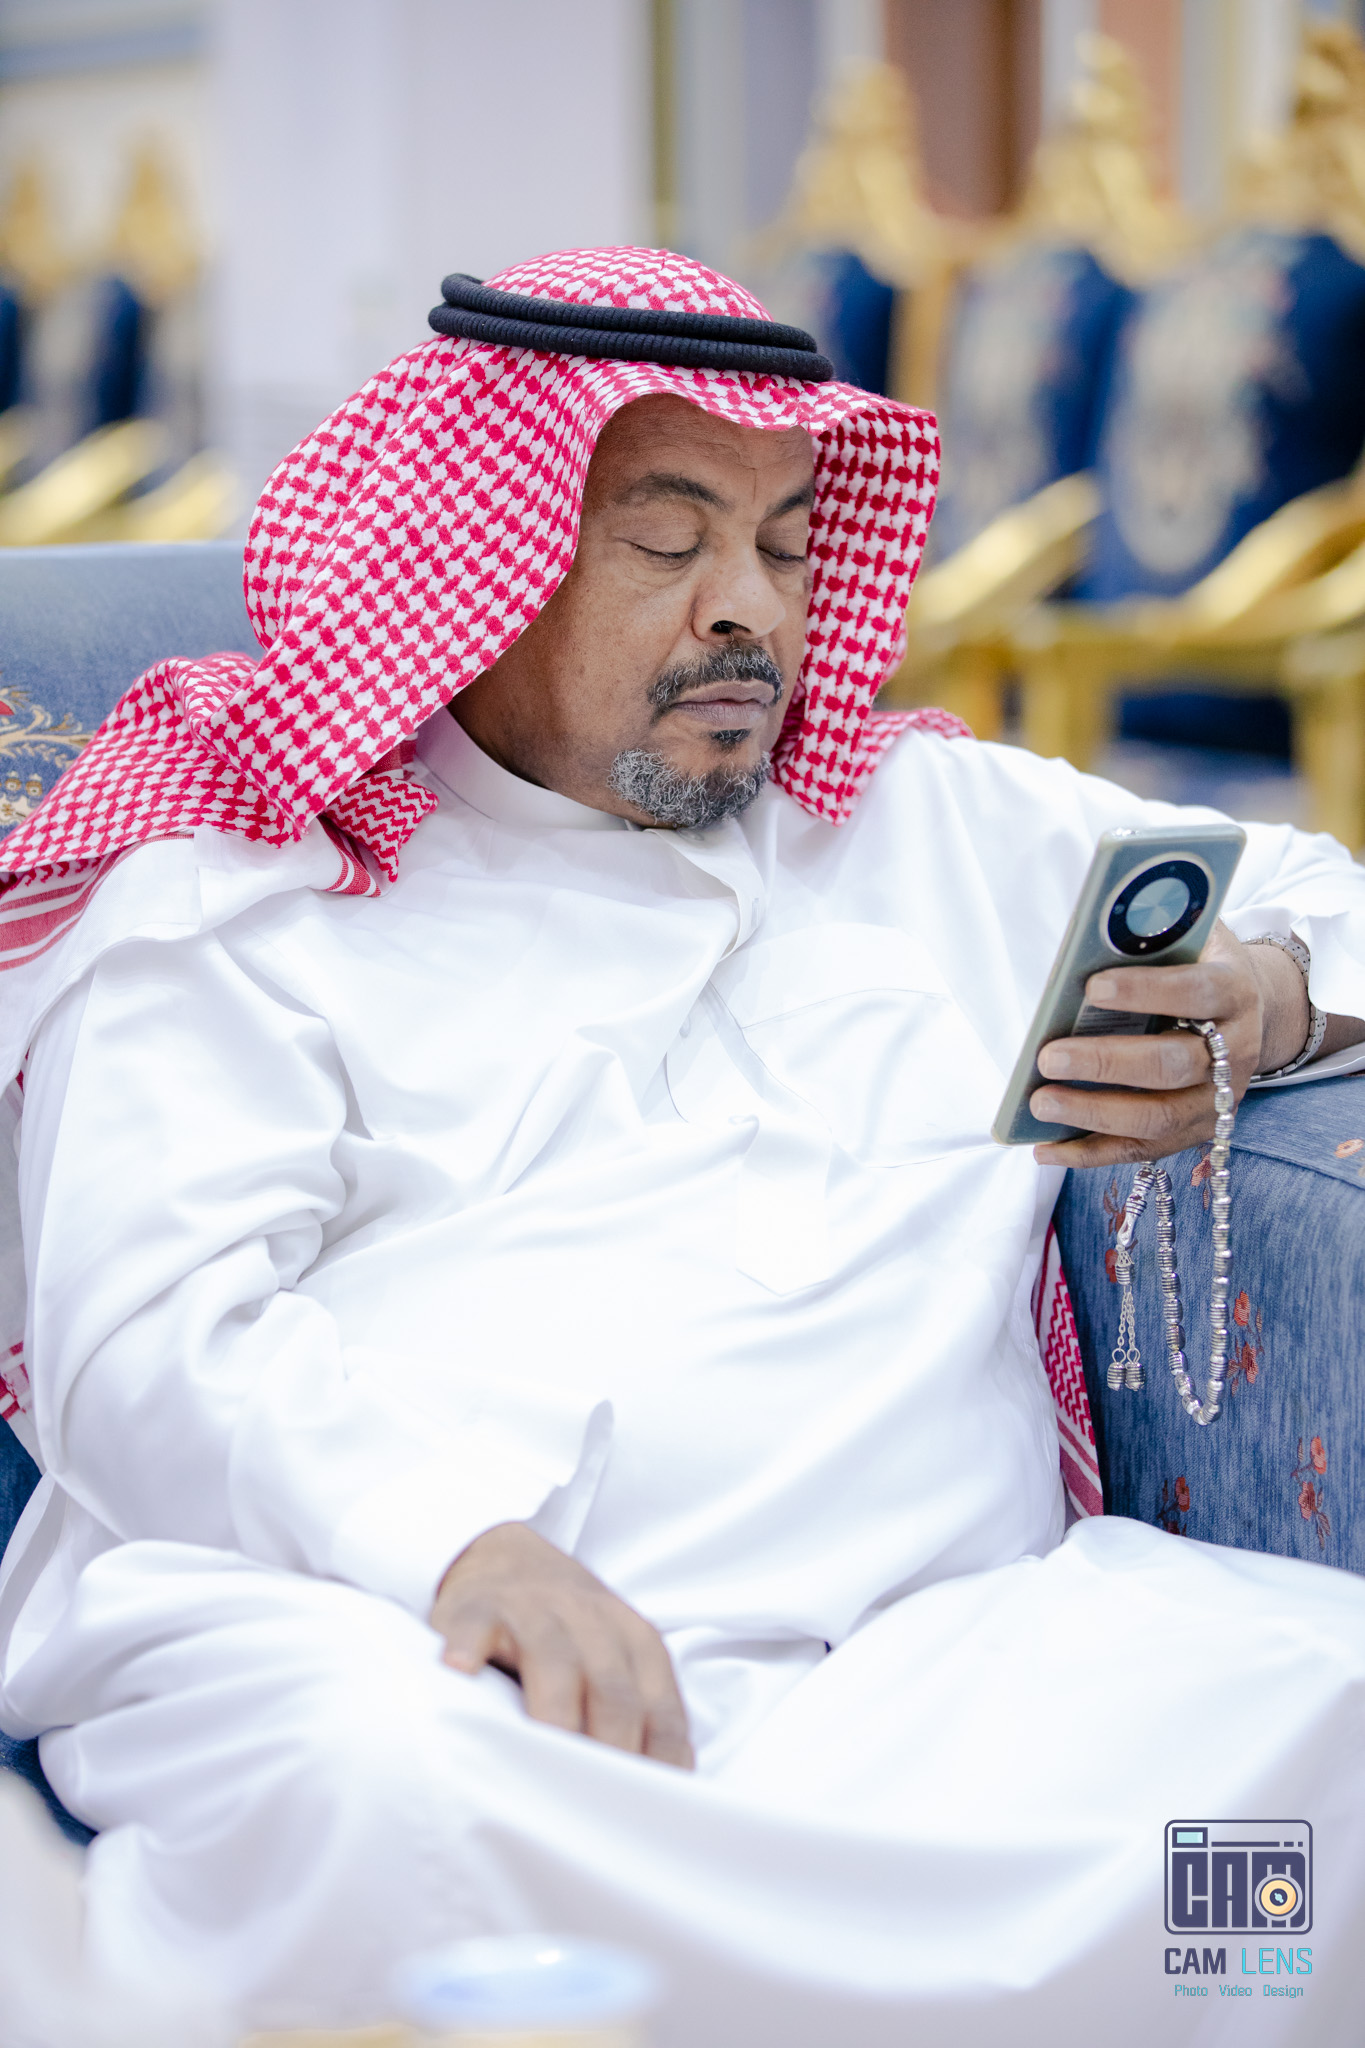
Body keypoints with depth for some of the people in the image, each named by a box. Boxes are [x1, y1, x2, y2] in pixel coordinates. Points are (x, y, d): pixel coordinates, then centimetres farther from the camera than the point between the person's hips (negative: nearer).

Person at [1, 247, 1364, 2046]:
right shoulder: (245, 901, 10)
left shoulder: (939, 822, 26)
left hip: (922, 1646, 4)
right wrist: (461, 1543, -24)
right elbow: (146, 1334, -4)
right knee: (381, 1776, -40)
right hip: (358, 1623, -3)